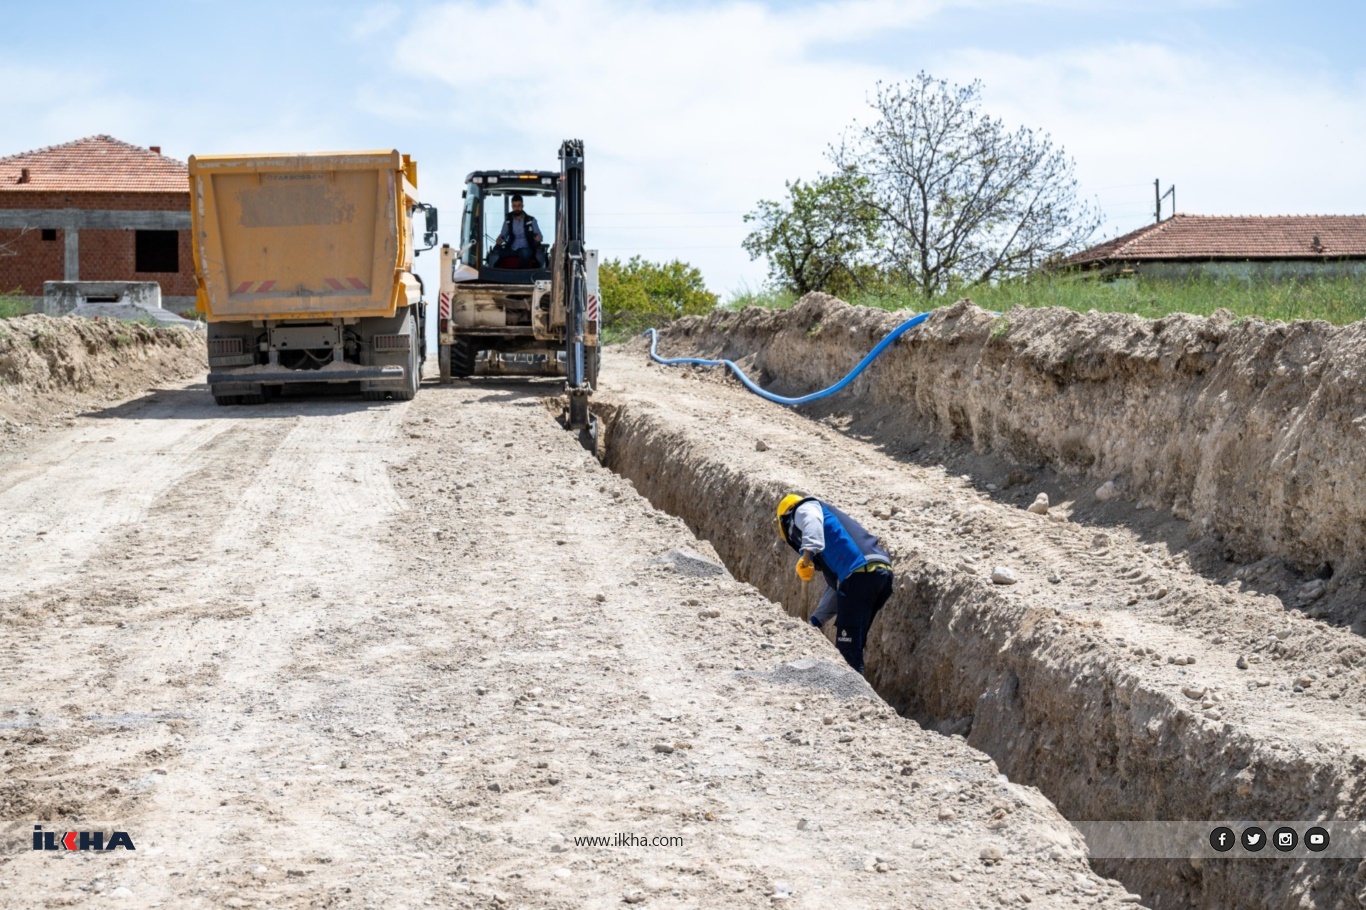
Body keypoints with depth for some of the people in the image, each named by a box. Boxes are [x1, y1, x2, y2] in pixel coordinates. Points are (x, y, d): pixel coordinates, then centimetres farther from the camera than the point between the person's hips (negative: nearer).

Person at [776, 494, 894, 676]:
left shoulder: (804, 508, 16)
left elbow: (812, 522, -11)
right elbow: (834, 587, 39)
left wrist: (807, 553, -26)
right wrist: (816, 621, 40)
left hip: (860, 573, -9)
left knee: (848, 648, -8)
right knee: (852, 645, 15)